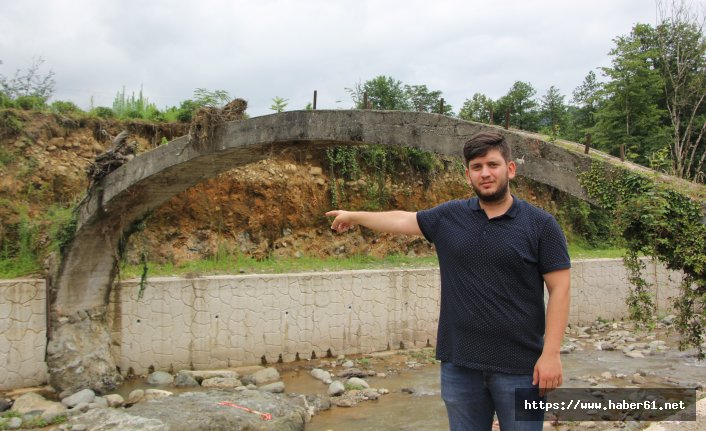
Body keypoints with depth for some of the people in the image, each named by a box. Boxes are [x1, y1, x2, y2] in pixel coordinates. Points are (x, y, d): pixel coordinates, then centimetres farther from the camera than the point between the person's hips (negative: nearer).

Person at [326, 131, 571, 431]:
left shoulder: (541, 224, -5)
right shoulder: (449, 217, 4)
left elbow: (559, 289, -6)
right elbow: (403, 220, 18)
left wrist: (551, 353, -12)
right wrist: (355, 217, 29)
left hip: (519, 367, -3)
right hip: (459, 364, 3)